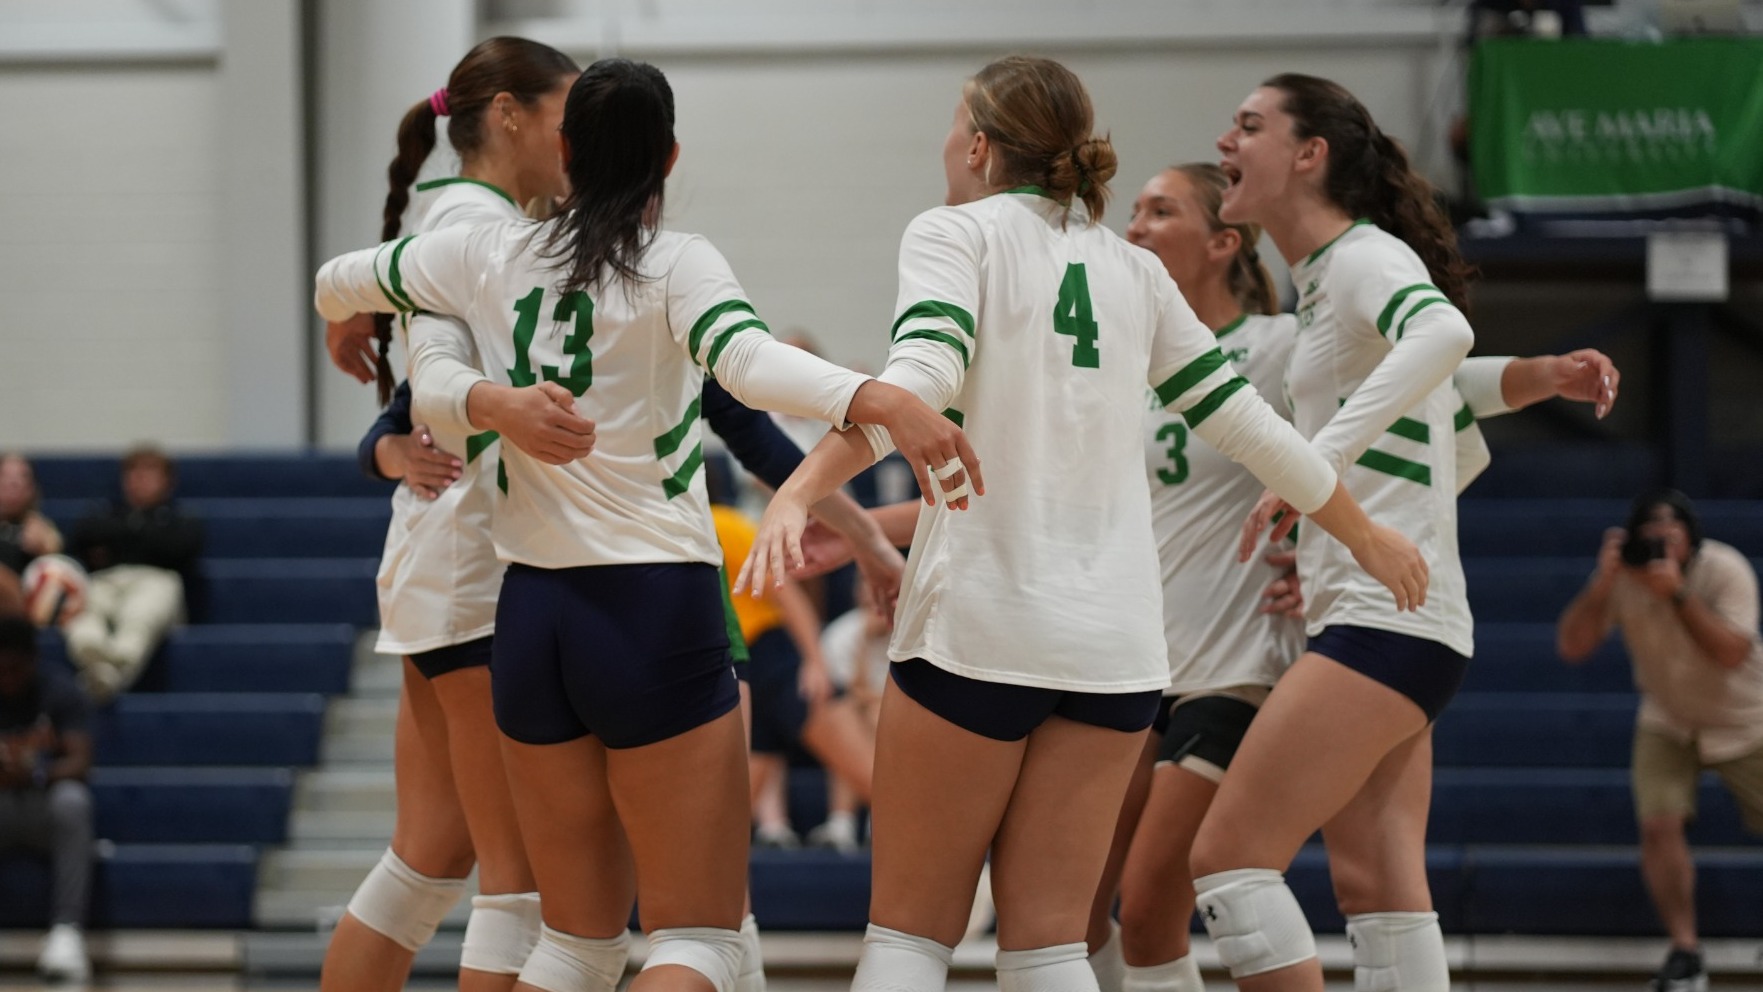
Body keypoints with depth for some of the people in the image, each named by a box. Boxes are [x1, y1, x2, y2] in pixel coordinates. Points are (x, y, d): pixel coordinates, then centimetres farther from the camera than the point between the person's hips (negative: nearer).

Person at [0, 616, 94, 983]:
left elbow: (79, 761, -14)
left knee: (72, 799, -37)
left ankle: (67, 929, -41)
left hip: (45, 808, -1)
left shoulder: (59, 691, -3)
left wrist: (35, 775, -35)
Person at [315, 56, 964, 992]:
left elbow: (338, 282, 23)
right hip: (655, 613, -5)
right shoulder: (673, 264, -6)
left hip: (530, 610, 5)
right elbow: (748, 360, -27)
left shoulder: (488, 255, 7)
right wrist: (884, 401, -42)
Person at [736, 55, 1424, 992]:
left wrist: (795, 494, -30)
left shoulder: (954, 232, 0)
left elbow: (919, 379, -18)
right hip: (1115, 643, 4)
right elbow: (1245, 420, 18)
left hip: (978, 626, -4)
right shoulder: (1130, 270, 15)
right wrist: (1367, 536, 31)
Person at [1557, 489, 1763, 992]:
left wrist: (1677, 594, -45)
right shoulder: (1624, 578, -18)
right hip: (1667, 724, 1)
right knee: (1658, 825, -17)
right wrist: (1602, 582, -35)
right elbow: (1572, 647, -23)